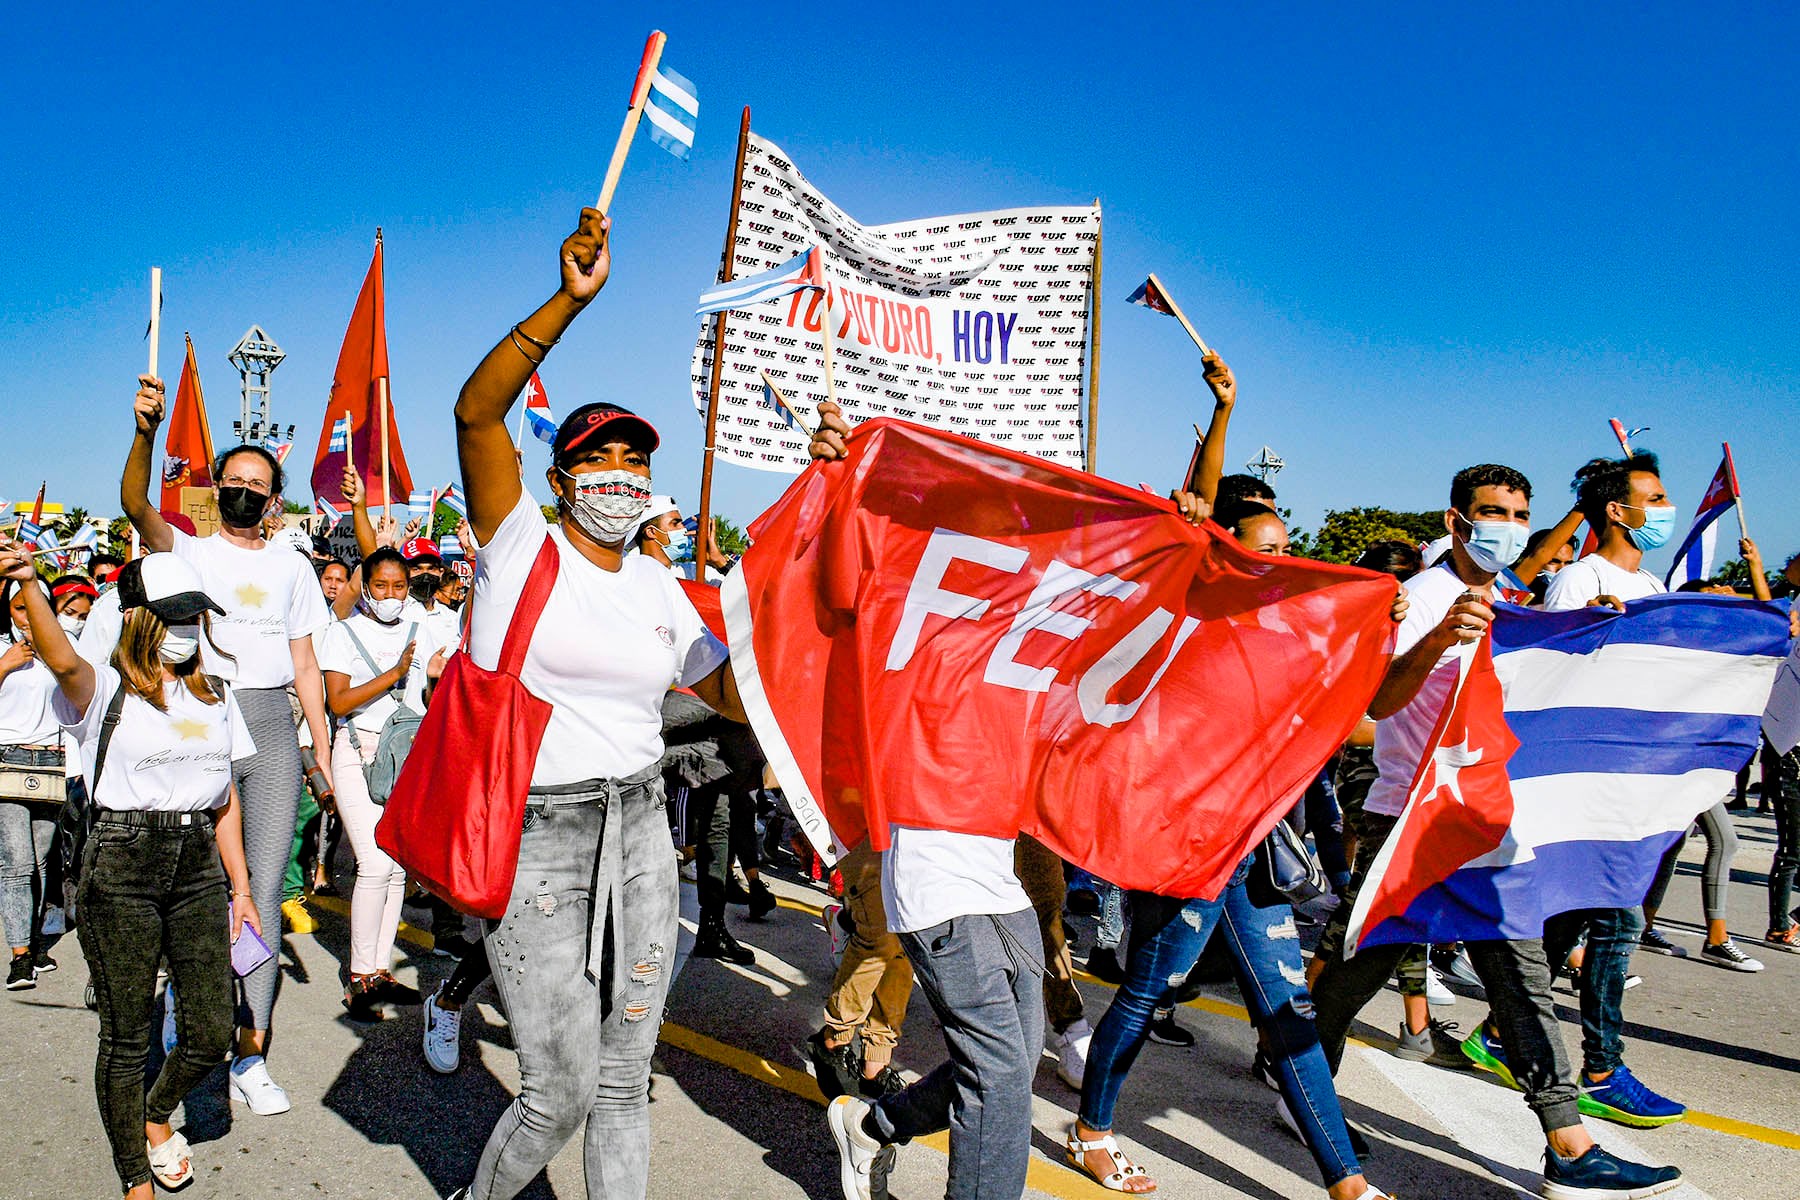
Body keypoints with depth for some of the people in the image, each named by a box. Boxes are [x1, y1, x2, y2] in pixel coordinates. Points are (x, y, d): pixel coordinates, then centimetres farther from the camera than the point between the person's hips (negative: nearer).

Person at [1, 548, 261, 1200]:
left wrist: (240, 888, 14)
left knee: (210, 1034, 5)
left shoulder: (215, 696, 13)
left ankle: (156, 1117, 37)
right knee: (126, 1037, 6)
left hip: (198, 866, 4)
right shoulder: (107, 690, -3)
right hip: (121, 867, -4)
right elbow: (63, 661, -29)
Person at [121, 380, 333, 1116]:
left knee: (264, 891, 0)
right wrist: (145, 433, -33)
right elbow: (135, 506, -15)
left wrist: (324, 749, 9)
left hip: (272, 729, 2)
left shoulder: (292, 566, 14)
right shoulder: (187, 552, 6)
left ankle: (251, 1055, 7)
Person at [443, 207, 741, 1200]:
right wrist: (568, 303, -28)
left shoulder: (657, 587, 9)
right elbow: (475, 410, -19)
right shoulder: (522, 546, -4)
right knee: (560, 1096, 2)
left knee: (623, 1086, 12)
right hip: (533, 841, -5)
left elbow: (738, 699, 11)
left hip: (639, 837, 5)